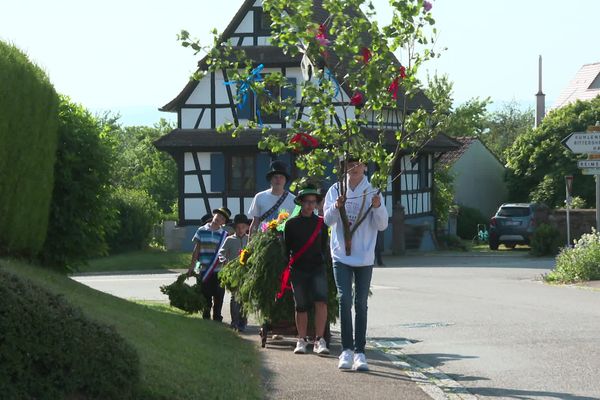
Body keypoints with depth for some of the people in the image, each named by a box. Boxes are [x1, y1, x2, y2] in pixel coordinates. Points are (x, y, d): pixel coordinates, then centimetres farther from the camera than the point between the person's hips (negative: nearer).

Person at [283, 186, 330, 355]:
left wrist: (322, 260, 8)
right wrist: (286, 268, 6)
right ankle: (301, 340, 15)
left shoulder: (320, 223, 8)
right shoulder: (291, 224, 4)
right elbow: (286, 248, 8)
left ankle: (319, 340, -14)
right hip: (298, 269, 0)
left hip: (317, 268, 0)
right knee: (301, 307, 3)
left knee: (321, 302, -16)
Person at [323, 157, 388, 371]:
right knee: (345, 299, -10)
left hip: (364, 257, 1)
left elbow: (382, 225, -1)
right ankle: (347, 350, -6)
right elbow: (327, 219, -1)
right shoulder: (336, 190, 4)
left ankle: (359, 352, 6)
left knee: (361, 303, 3)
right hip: (341, 255, 0)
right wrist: (336, 206, -20)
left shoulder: (372, 192, 3)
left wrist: (377, 207, -19)